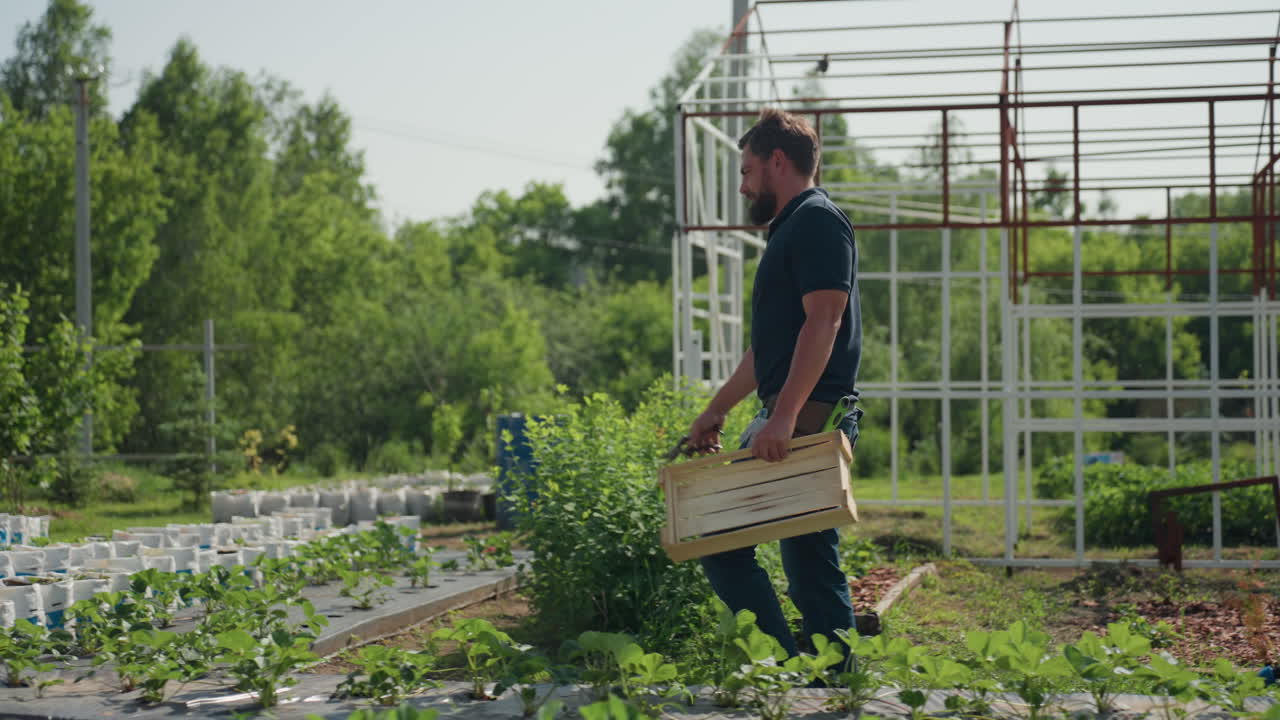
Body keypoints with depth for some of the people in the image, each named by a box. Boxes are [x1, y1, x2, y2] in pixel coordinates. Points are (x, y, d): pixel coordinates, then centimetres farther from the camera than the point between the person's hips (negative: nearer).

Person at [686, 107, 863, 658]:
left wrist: (784, 415, -28)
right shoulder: (792, 228, 23)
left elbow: (822, 322, -21)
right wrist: (716, 410, 27)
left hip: (808, 419, -10)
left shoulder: (817, 221, -8)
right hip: (787, 420, 10)